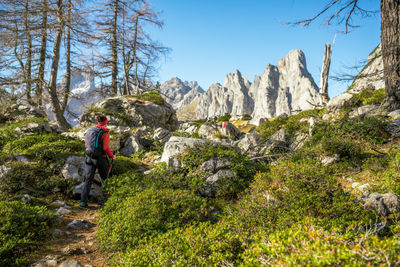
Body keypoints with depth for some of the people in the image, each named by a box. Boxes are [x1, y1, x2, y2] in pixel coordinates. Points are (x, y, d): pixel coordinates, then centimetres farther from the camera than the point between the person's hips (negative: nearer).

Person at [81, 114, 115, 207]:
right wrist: (112, 156, 1)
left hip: (89, 157, 5)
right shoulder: (105, 132, -10)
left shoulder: (90, 130, 10)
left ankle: (83, 201, -4)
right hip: (100, 158, -5)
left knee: (88, 179, 4)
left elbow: (86, 145, 14)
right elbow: (106, 148, -16)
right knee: (105, 178, 15)